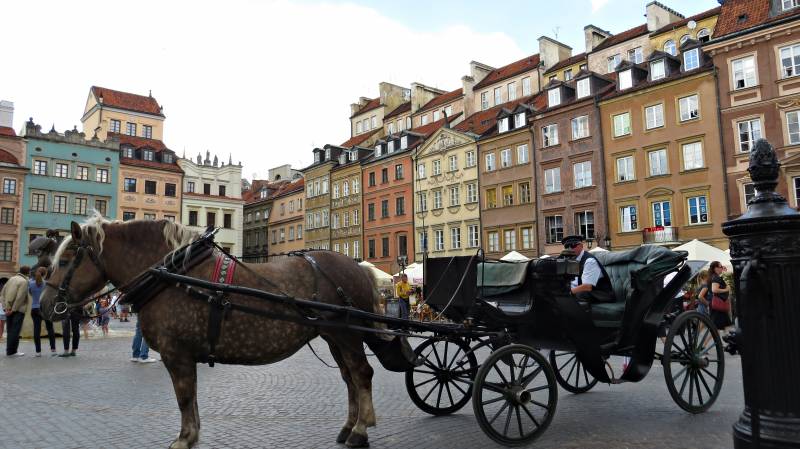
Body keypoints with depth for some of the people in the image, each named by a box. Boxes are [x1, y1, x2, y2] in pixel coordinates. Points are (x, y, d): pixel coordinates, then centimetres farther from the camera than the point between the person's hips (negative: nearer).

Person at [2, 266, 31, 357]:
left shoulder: (12, 278, 12)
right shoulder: (24, 281, -11)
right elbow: (20, 297, -19)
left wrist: (7, 306, 6)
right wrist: (13, 309, -13)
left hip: (9, 309, 8)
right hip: (18, 309, -8)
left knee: (10, 330, 14)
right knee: (15, 330, -3)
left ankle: (9, 350, 19)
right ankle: (12, 351, -2)